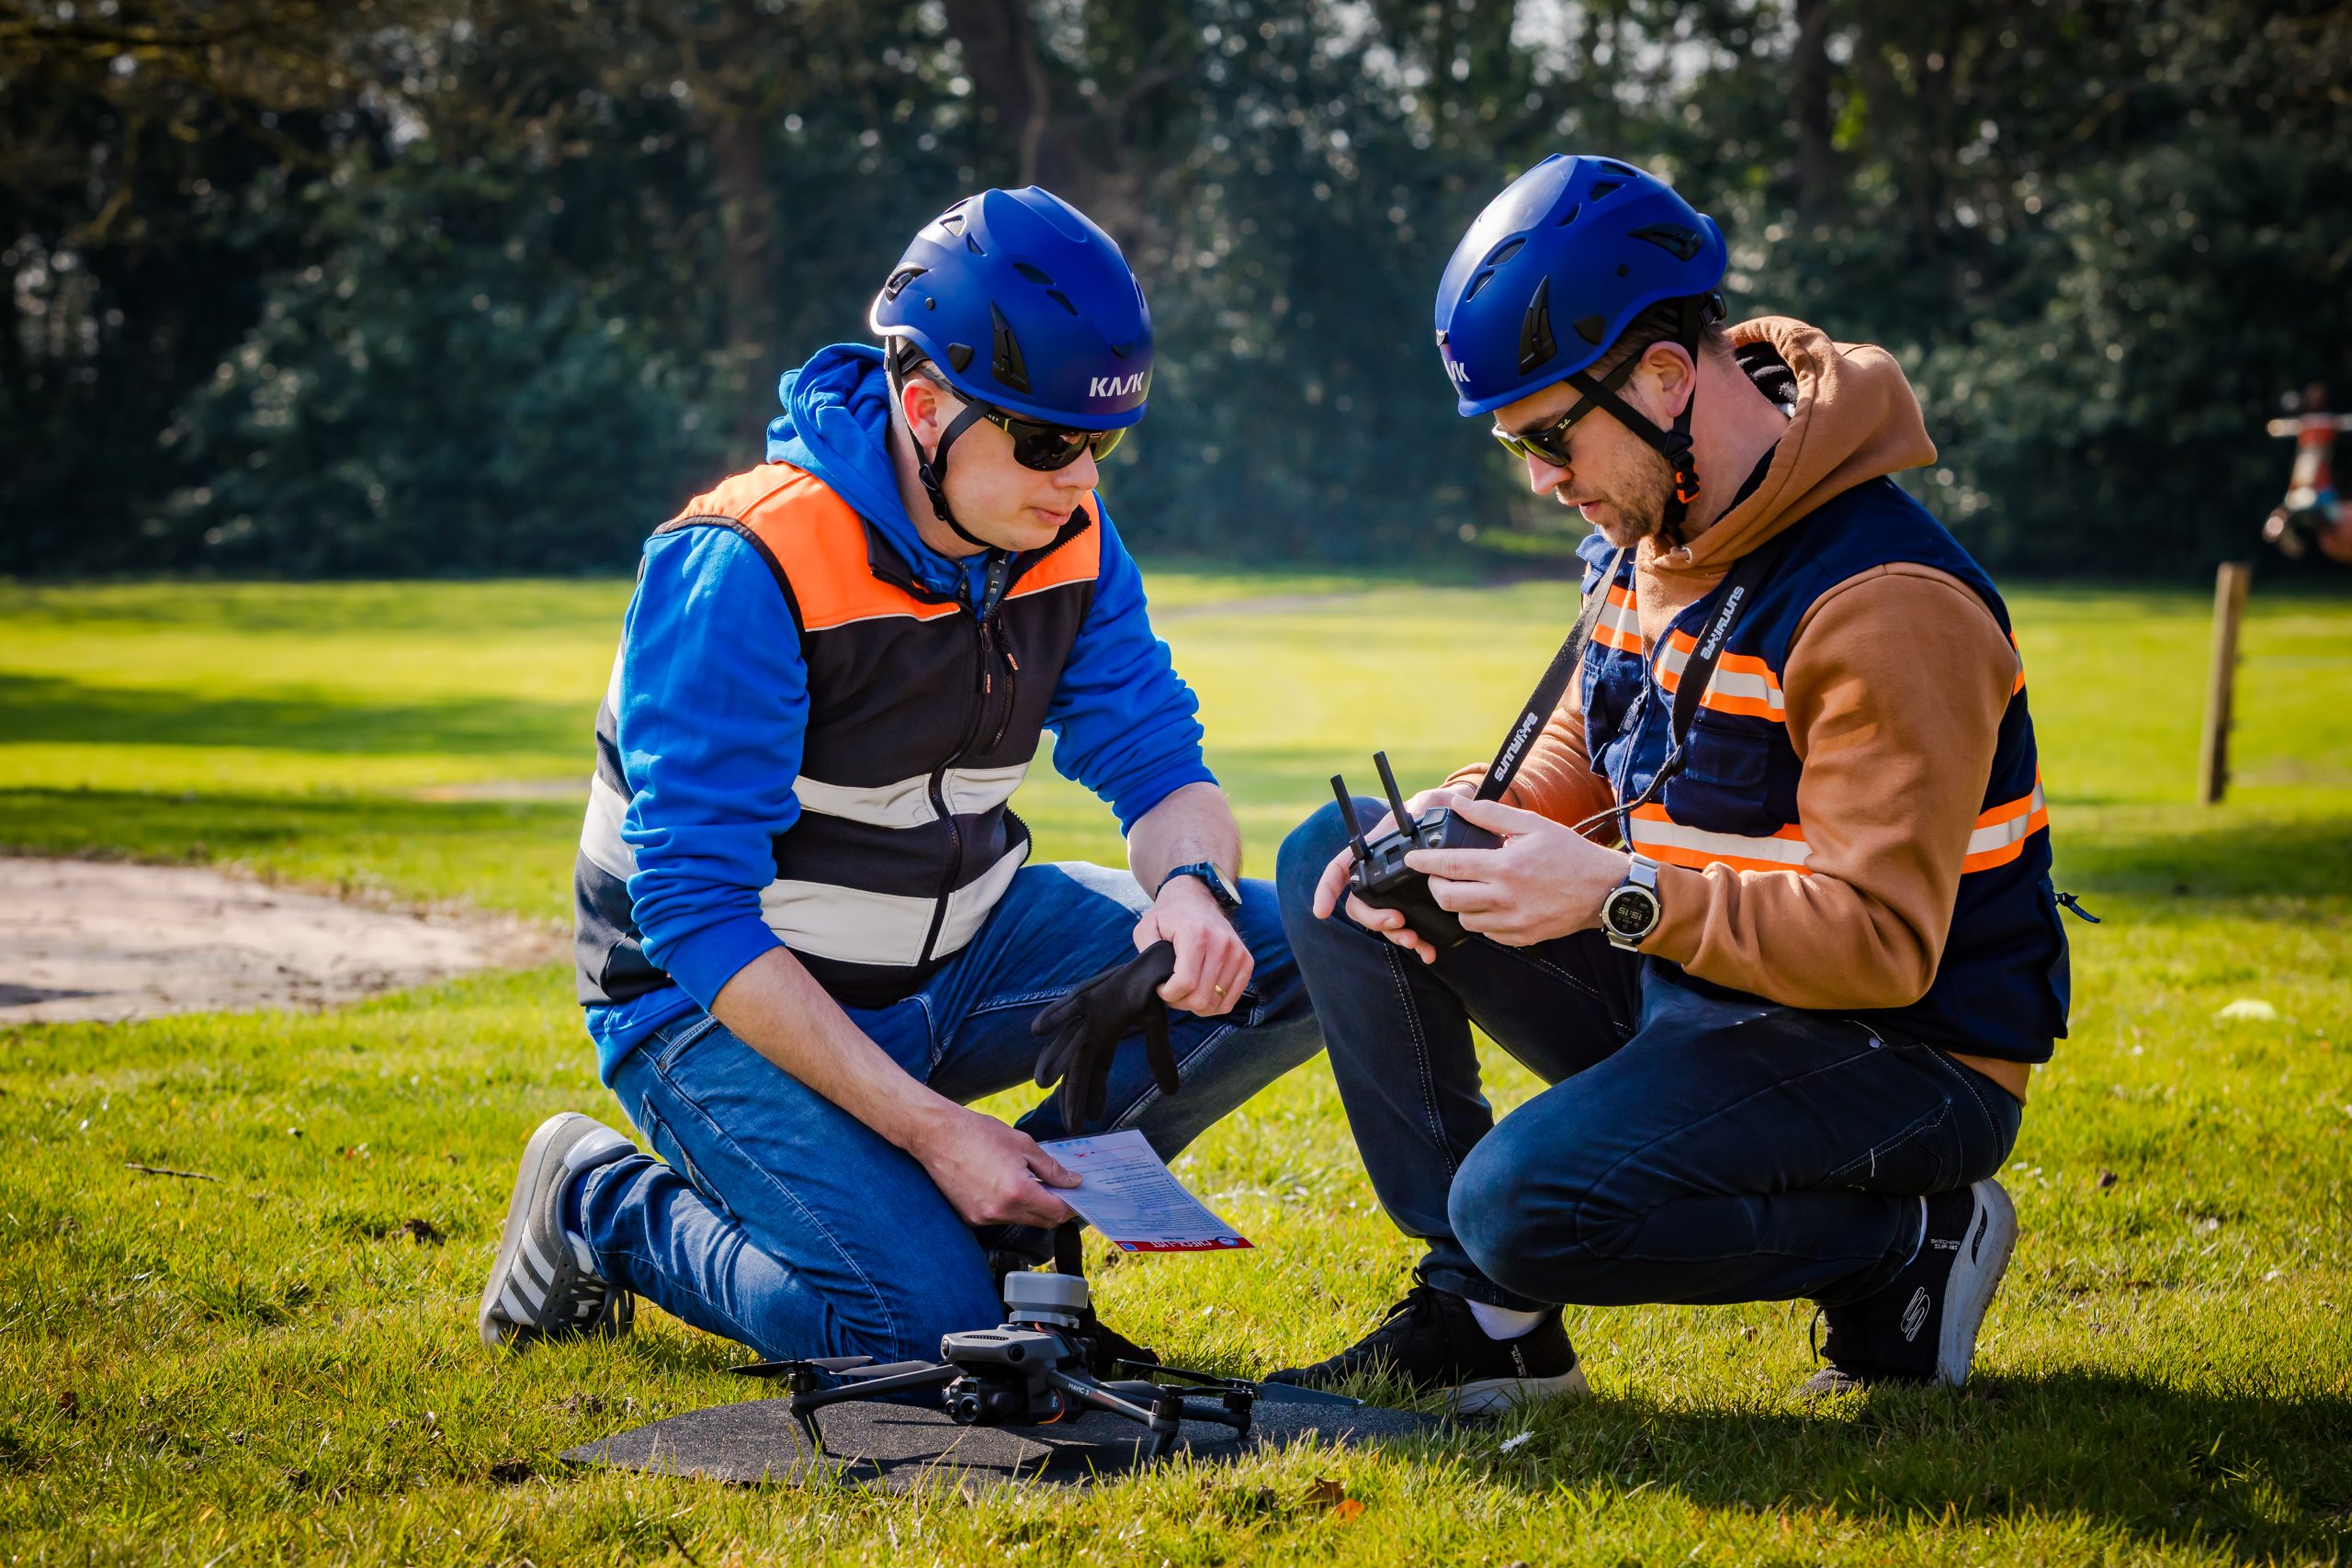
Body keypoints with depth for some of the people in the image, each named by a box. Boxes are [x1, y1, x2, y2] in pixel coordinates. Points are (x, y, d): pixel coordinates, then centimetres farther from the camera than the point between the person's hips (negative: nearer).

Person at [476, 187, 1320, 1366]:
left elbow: (1156, 760, 1)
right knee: (929, 1325, -26)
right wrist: (932, 1126, -31)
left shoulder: (1069, 542, -5)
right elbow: (694, 914, -27)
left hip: (958, 958, 7)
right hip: (724, 999, -6)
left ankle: (1009, 1214, 0)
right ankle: (601, 1206, 0)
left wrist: (1191, 883, -27)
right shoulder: (747, 570, -26)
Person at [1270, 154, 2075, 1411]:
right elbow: (1584, 753, 14)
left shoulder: (1883, 603, -26)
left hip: (1902, 1061, -9)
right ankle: (1481, 1312, 0)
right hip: (1685, 990, 9)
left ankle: (1912, 1239, -6)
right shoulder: (1652, 528, 2)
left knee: (1529, 1205, -30)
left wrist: (1618, 898, -35)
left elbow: (1883, 943, -28)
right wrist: (1463, 822, -8)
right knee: (1332, 865, 1)